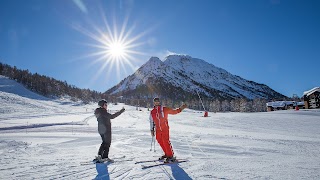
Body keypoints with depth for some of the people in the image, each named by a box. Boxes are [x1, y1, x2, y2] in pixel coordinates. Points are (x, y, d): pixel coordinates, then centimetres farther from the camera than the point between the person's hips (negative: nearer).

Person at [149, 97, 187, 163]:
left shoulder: (165, 109, -2)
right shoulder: (152, 112, 8)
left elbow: (174, 111, 4)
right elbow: (151, 122, 16)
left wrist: (180, 108, -6)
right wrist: (152, 130, 14)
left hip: (165, 129, -4)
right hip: (158, 130, 4)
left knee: (166, 141, -12)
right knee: (160, 142, 7)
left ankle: (171, 156, -3)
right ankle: (167, 154, 25)